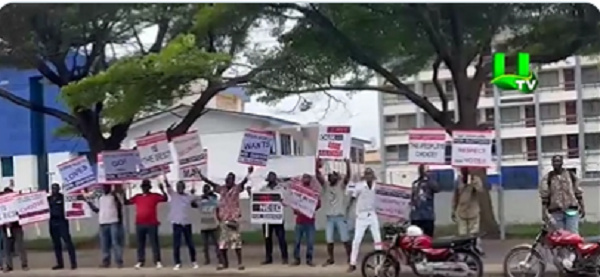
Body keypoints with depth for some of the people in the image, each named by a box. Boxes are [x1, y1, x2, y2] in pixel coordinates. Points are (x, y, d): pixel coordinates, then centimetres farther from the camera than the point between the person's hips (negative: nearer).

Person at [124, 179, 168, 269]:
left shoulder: (155, 196, 0)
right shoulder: (137, 197, 11)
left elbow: (165, 199, -12)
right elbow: (126, 202, 12)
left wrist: (162, 190, -26)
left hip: (152, 224, -4)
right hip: (139, 224, 4)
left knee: (154, 243, -2)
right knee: (140, 244, 8)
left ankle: (157, 261, -1)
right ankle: (140, 261, 13)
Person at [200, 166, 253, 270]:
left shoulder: (237, 188, -3)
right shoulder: (221, 189, 6)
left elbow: (244, 181, -19)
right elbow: (209, 182, 2)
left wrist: (249, 173, -38)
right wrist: (200, 174, -7)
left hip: (233, 217, -4)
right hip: (223, 218, 4)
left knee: (236, 239, -3)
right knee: (223, 241, 8)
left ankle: (240, 263, 0)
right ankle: (224, 263, 17)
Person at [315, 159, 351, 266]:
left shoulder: (341, 185, 0)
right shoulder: (326, 185, 8)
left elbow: (348, 176, -15)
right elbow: (318, 176, -3)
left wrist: (348, 164, -30)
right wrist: (317, 166, -19)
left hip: (340, 216, -3)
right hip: (329, 217, 3)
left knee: (345, 239, -1)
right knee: (329, 240, 6)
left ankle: (349, 258, 7)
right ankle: (330, 259, 17)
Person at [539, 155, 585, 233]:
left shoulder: (570, 175, 7)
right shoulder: (547, 178, 1)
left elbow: (578, 192, 11)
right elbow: (544, 197, 0)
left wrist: (582, 207, 9)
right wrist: (544, 212, -6)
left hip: (571, 211, 0)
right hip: (556, 212, 0)